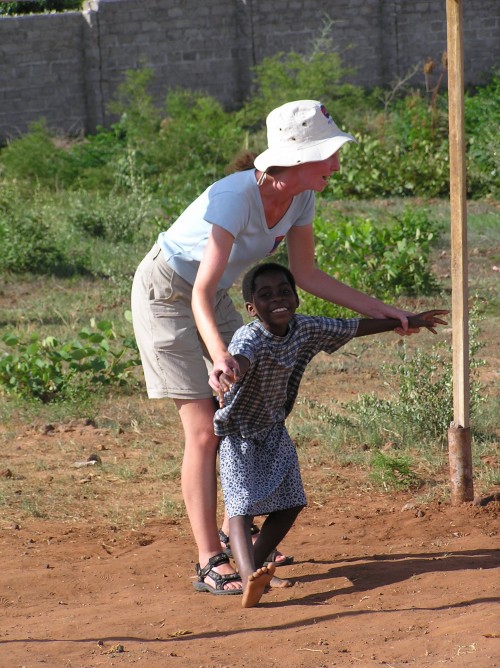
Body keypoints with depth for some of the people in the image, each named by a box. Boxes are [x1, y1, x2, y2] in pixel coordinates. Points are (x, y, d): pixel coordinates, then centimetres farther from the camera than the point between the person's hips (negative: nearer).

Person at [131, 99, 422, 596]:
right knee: (203, 430, -11)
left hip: (214, 297, 8)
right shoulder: (237, 197, -35)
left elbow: (305, 275, 2)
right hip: (166, 294, -8)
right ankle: (209, 561, -8)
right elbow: (201, 293, -39)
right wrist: (218, 356, -55)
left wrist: (375, 310, 0)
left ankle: (235, 532, 27)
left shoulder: (301, 197, -11)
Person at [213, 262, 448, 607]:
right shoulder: (250, 338, -31)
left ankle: (252, 566, 19)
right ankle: (249, 579, -38)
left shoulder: (306, 328, -11)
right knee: (241, 504, -20)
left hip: (274, 429, 7)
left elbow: (354, 328, 3)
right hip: (239, 433, -7)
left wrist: (406, 321, 13)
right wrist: (227, 373, -81)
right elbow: (240, 358, -56)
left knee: (290, 501, 4)